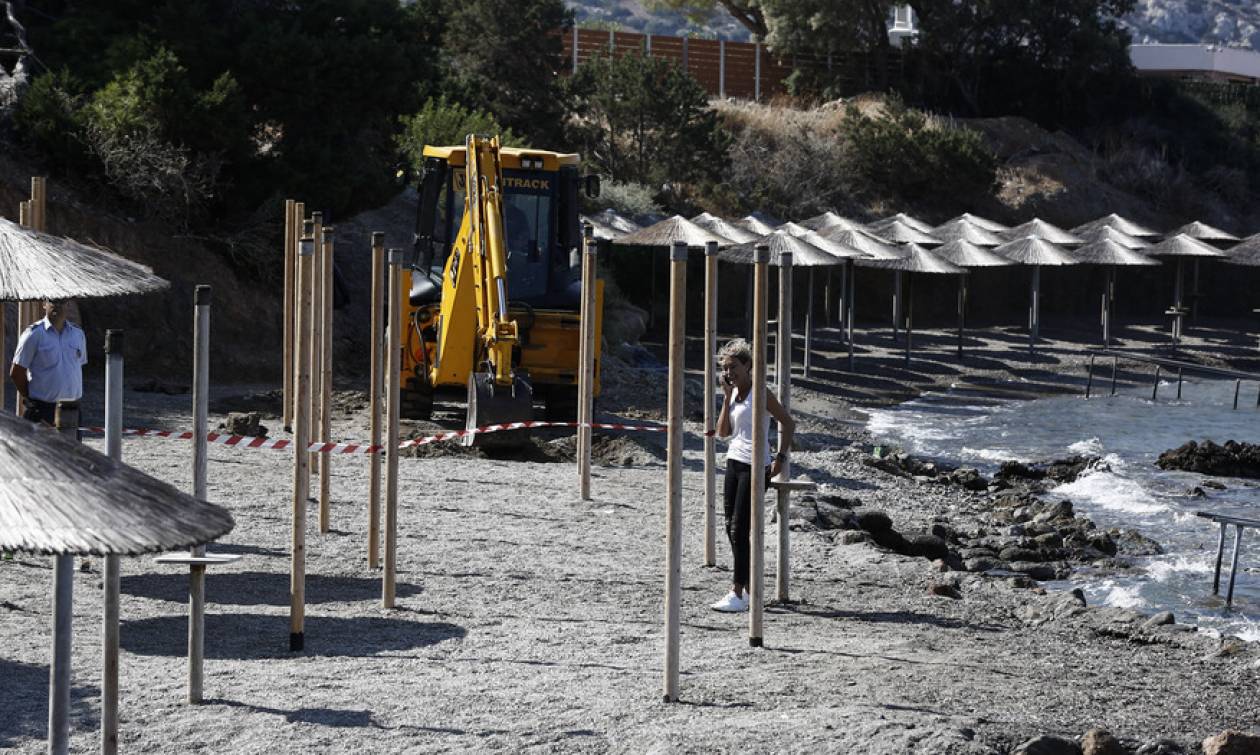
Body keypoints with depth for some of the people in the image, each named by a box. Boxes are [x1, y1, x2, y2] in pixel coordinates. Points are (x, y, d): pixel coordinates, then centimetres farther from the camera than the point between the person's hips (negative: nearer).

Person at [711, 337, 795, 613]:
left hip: (754, 466, -8)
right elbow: (723, 432, 7)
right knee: (732, 528, 8)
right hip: (734, 463, 8)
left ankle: (737, 593, -11)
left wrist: (780, 457, -13)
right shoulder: (733, 394, 12)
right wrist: (727, 398, 0)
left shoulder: (759, 393, -9)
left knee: (740, 529, -11)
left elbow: (788, 423, -9)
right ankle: (749, 588, 16)